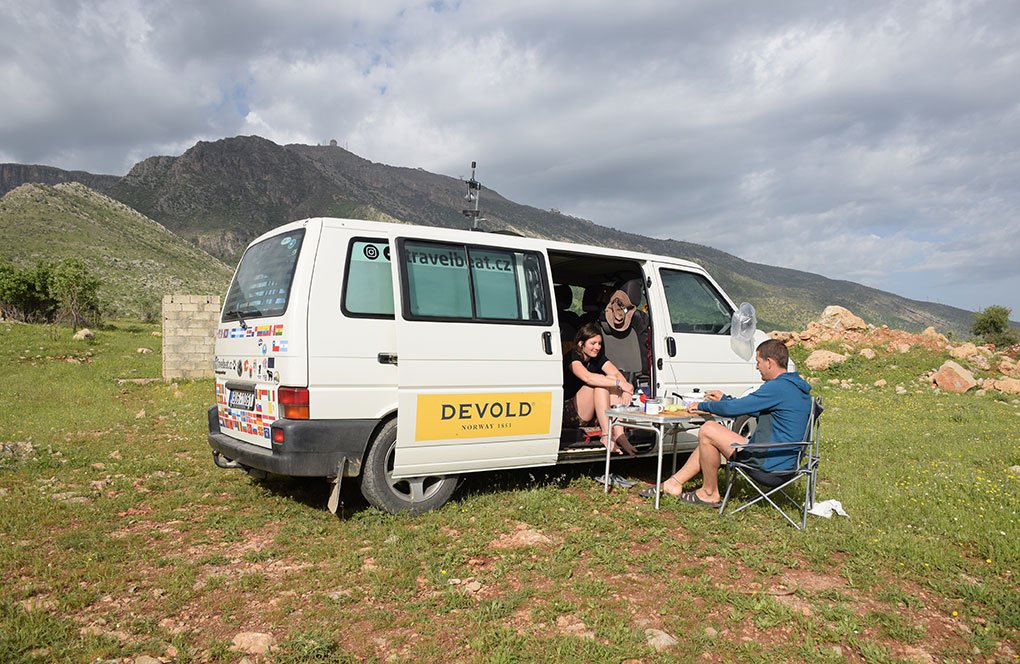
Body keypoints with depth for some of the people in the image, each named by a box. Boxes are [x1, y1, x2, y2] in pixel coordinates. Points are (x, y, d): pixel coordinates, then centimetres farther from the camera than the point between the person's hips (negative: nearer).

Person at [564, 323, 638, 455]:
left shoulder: (599, 357, 7)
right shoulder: (572, 357, -15)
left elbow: (616, 373, -11)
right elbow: (588, 377, -34)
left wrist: (626, 390, -32)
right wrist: (619, 383, -39)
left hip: (594, 412, 6)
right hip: (571, 412, -6)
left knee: (611, 380, -19)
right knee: (600, 383, -27)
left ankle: (619, 434, -29)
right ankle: (606, 435, -33)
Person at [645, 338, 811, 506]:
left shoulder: (778, 387, -21)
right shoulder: (796, 386, 13)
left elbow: (733, 409, -19)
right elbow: (755, 409, 25)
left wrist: (701, 406, -2)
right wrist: (724, 398, 27)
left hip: (769, 463, -11)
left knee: (707, 431, -11)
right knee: (710, 437, 16)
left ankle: (710, 493, 2)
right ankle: (674, 483, 16)